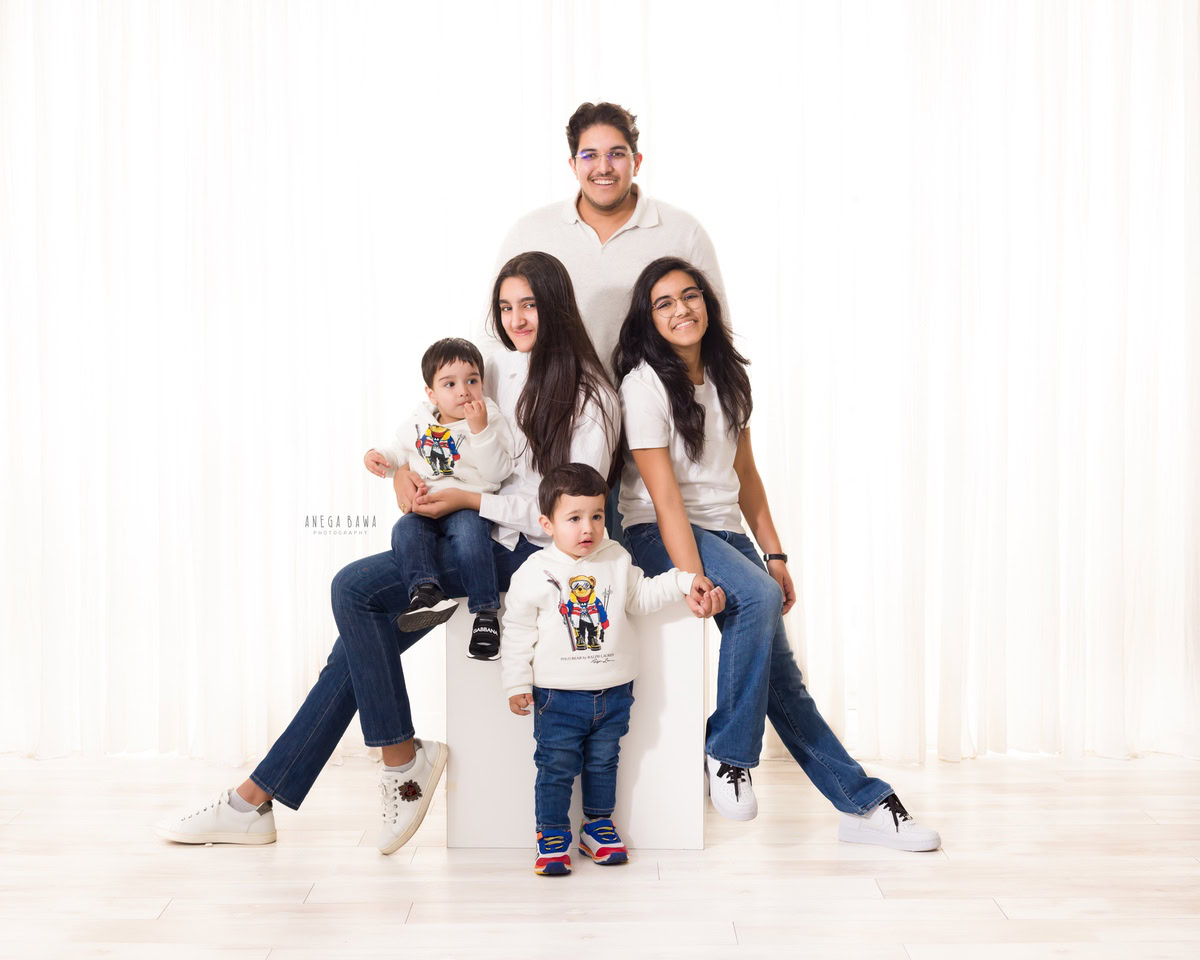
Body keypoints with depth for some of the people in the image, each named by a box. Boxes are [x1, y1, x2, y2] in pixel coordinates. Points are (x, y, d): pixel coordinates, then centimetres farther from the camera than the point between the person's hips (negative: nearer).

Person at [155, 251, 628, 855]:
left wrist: (467, 501, -18)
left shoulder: (591, 398, -9)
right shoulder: (500, 371, 12)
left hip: (528, 551, -7)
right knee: (360, 642, -6)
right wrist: (403, 469, -5)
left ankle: (402, 760, -10)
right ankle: (254, 802, -1)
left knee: (355, 587, -20)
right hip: (478, 538, 7)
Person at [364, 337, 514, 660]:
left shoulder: (490, 420, 0)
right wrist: (380, 456, 4)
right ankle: (426, 590, -44)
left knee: (469, 532, -34)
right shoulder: (419, 421, 11)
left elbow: (498, 471, -13)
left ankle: (485, 612, -31)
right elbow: (401, 449, 28)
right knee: (405, 531, -27)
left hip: (468, 506, -4)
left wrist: (480, 430, -23)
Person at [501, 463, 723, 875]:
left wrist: (684, 581, 5)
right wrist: (517, 682, -6)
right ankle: (552, 834, 14)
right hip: (559, 697, -3)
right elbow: (518, 631, -4)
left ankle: (598, 826, 30)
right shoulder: (535, 573, -9)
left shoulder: (616, 560, 3)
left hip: (613, 693, 4)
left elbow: (642, 596, 16)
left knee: (603, 764, 16)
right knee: (556, 768, 1)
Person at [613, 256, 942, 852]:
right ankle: (726, 754, -19)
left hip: (725, 530, 6)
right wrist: (694, 578, -25)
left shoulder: (726, 377, 10)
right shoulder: (645, 383, -11)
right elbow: (664, 494, -18)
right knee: (757, 597, -32)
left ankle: (863, 804, -1)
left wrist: (775, 554, 9)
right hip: (658, 535, -6)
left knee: (781, 673, -3)